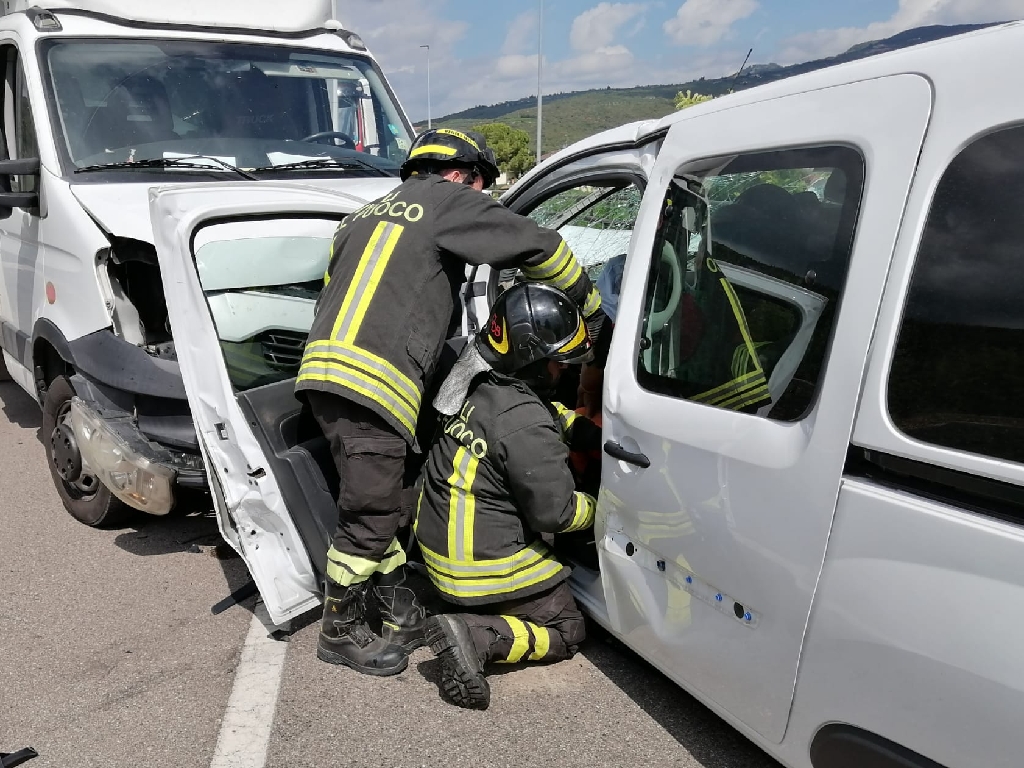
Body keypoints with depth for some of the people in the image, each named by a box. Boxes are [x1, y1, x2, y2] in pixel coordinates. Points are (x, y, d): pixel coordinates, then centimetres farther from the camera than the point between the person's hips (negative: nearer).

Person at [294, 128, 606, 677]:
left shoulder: (366, 215, 29)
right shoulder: (447, 200, 6)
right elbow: (539, 247, 5)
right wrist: (591, 309, 17)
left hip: (325, 372, 9)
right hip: (374, 384, -9)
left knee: (381, 502, 16)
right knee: (370, 516, 1)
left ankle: (402, 616, 27)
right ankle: (341, 632, 16)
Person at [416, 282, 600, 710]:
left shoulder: (479, 387, -1)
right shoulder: (525, 428, -27)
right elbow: (556, 512, -19)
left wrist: (586, 426, 7)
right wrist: (598, 507, 0)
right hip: (488, 567, -8)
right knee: (567, 631, 11)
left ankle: (460, 610, 9)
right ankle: (478, 636, -11)